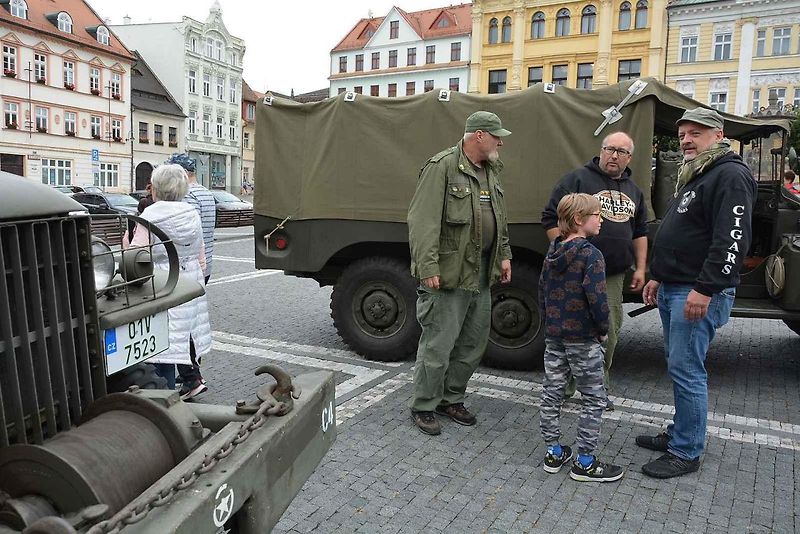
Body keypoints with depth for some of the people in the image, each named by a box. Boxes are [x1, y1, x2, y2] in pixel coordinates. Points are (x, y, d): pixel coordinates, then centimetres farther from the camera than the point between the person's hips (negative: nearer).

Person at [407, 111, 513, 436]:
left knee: (474, 342, 15)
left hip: (482, 275, 9)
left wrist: (504, 255, 17)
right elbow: (422, 220, -19)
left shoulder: (490, 171, 15)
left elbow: (499, 218, 24)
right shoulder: (442, 166, -13)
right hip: (448, 275, -9)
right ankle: (423, 407, 16)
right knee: (438, 345, -1)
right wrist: (427, 267, -23)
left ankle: (451, 399, 31)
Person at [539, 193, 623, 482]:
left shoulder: (552, 253, 7)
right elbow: (596, 296, -22)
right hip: (583, 338, -7)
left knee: (552, 393, 13)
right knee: (594, 399, 6)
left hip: (553, 335, 7)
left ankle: (554, 453, 24)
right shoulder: (590, 254, -16)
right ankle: (584, 463, 12)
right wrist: (603, 328, -9)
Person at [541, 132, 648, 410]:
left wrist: (640, 268, 16)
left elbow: (640, 232, 24)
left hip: (614, 275, 6)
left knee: (610, 332, 7)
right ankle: (563, 386, 14)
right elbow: (551, 218, -7)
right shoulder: (577, 179, -3)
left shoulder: (633, 191, 18)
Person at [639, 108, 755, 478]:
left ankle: (686, 453, 3)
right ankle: (679, 433, 28)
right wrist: (658, 277, 24)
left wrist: (705, 288, -26)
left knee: (686, 369, -7)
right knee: (678, 366, 16)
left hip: (700, 293, -10)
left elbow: (732, 240, -22)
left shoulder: (730, 175, -11)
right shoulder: (694, 177, 21)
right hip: (673, 290, 10)